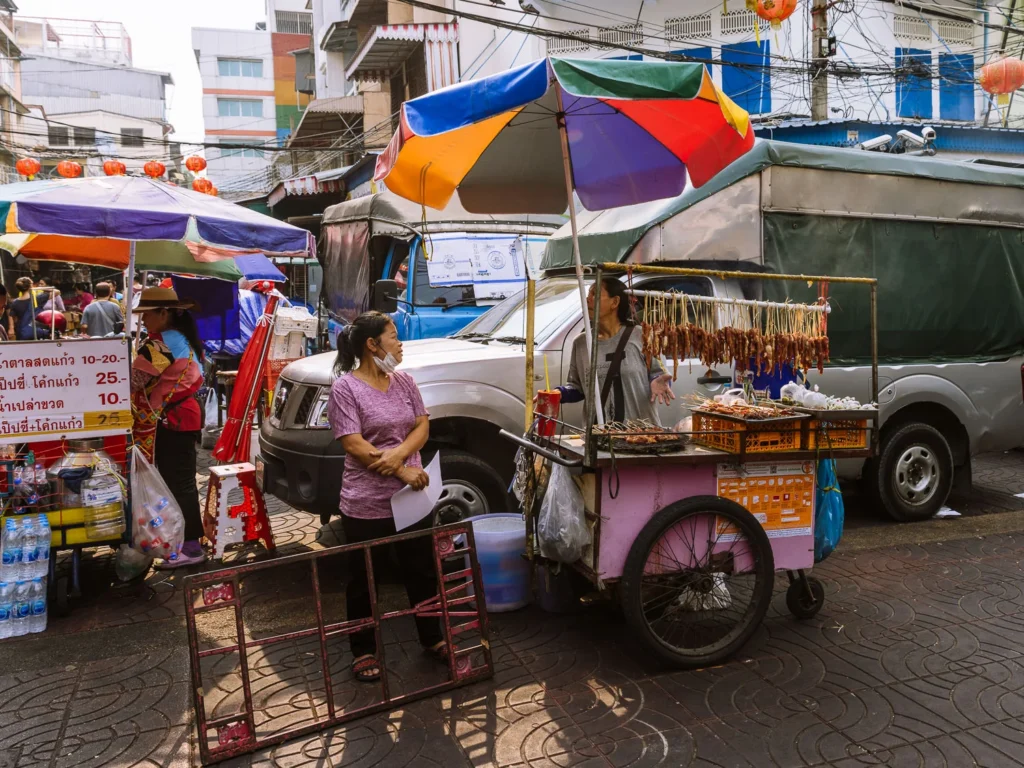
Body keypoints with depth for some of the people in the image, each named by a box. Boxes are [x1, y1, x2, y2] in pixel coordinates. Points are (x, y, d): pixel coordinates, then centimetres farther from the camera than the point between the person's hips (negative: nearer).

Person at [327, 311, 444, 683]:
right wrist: (403, 471, -20)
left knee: (422, 571, 16)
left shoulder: (404, 381, 6)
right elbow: (353, 446, -17)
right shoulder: (345, 388, -12)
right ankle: (364, 651, 27)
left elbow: (422, 426, 4)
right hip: (367, 504, -5)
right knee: (364, 580, 10)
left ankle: (432, 638, 34)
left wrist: (399, 454, -16)